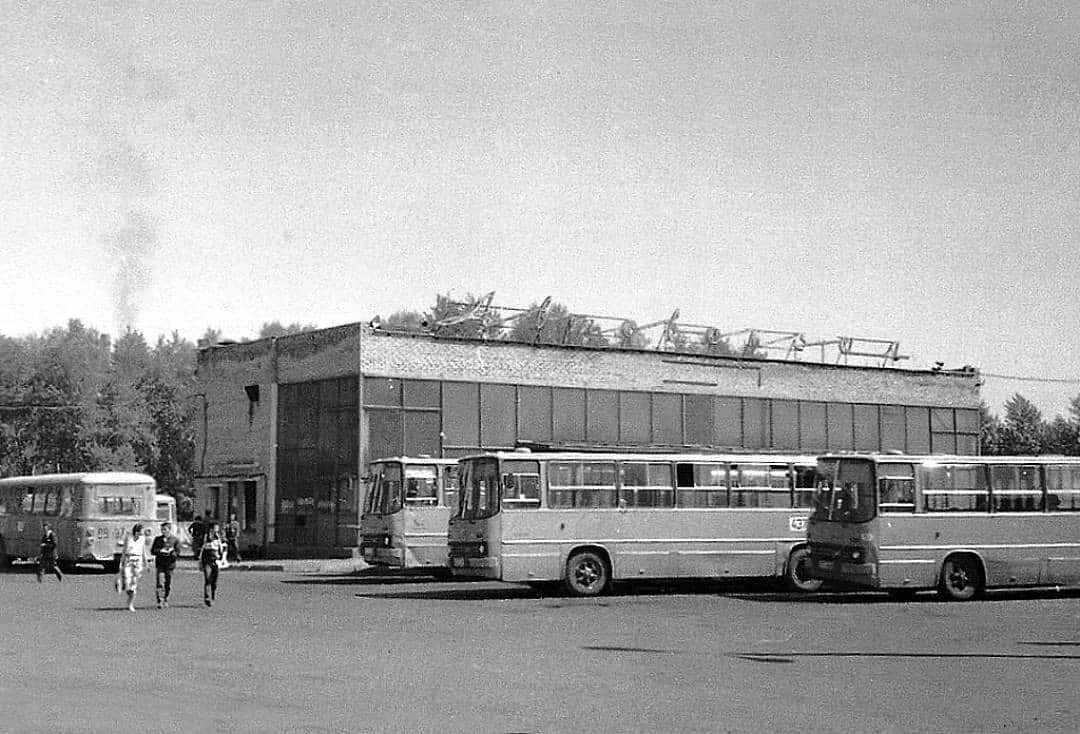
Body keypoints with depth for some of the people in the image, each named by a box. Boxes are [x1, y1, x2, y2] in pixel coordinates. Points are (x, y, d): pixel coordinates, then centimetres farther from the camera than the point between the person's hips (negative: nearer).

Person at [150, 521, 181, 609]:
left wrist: (170, 552, -19)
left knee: (168, 584, 8)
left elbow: (178, 553, -2)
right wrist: (160, 551, -12)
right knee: (160, 583, -13)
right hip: (160, 564, 0)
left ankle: (165, 600, 27)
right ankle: (160, 601, -15)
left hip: (170, 564, 0)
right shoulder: (158, 539, 8)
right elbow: (152, 551, 5)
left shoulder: (175, 539, 3)